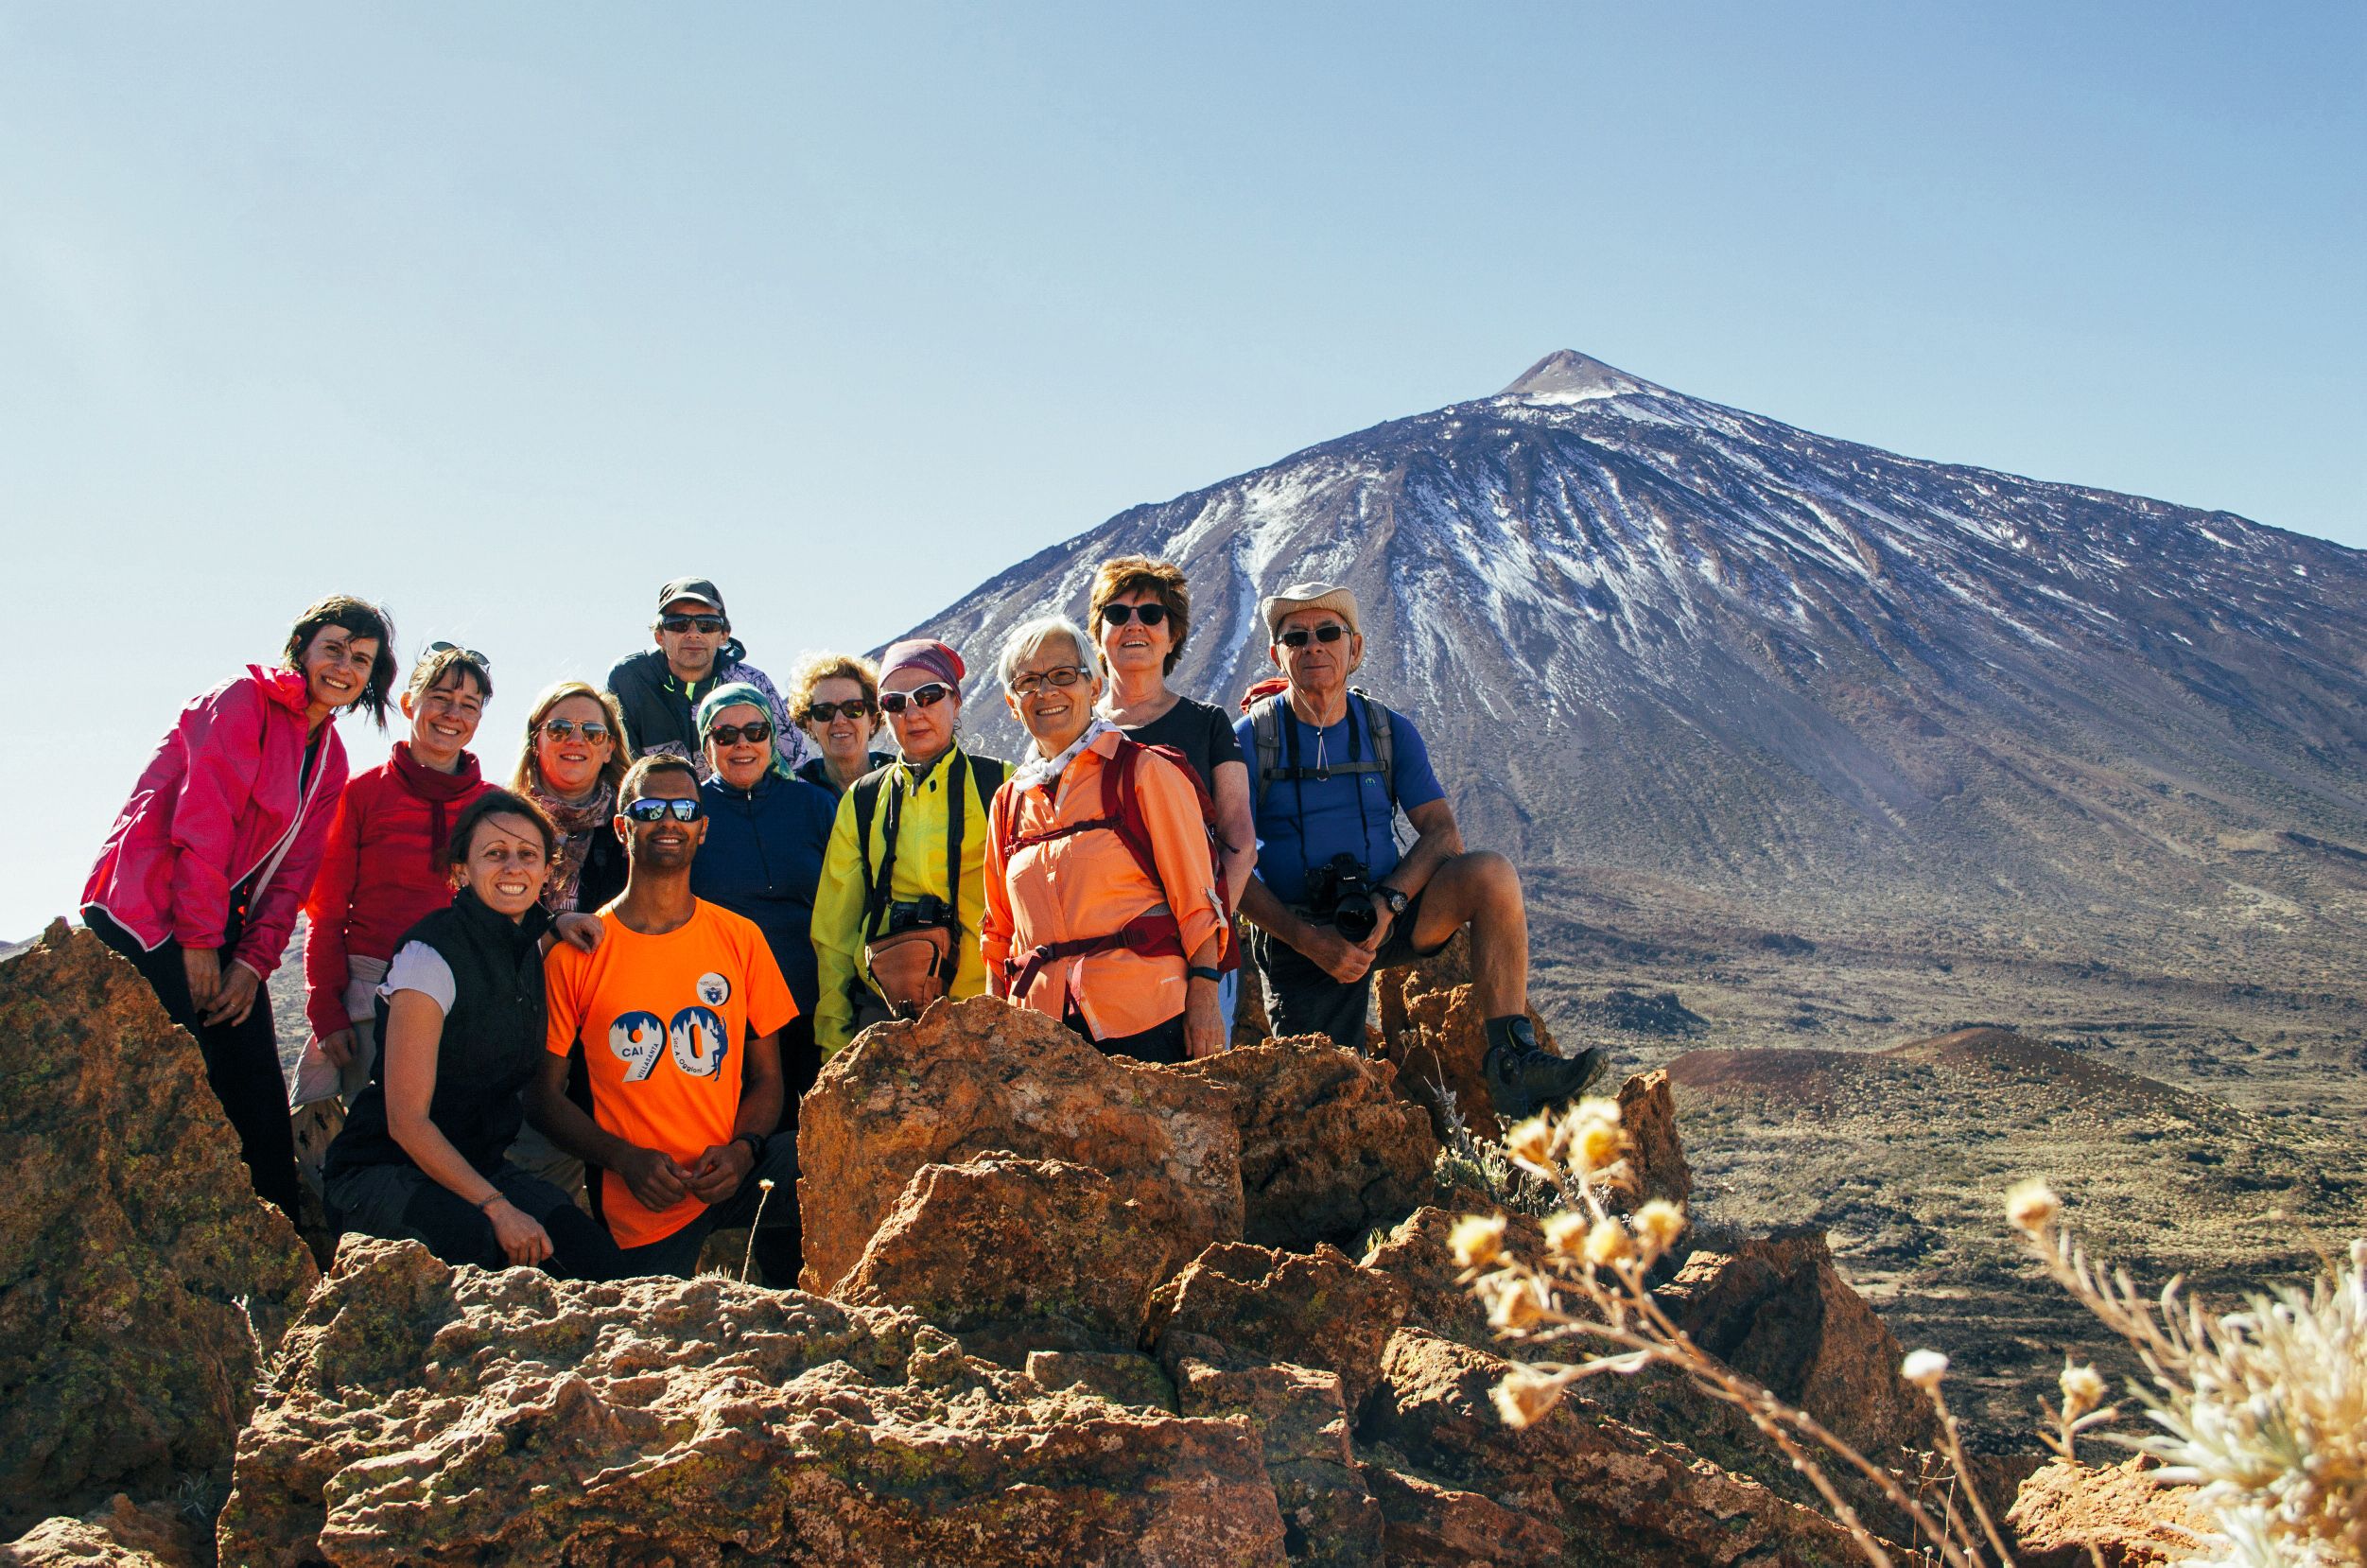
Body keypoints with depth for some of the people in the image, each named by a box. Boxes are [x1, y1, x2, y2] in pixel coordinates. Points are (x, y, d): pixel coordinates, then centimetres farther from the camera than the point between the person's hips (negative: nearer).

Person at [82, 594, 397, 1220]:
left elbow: (294, 872, 10)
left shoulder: (330, 758, 15)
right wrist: (198, 940, -17)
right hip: (151, 919, -8)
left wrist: (254, 960, -2)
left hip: (220, 927, 8)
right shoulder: (244, 699, -7)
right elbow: (202, 821, -14)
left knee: (261, 1103, 4)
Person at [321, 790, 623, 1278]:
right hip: (383, 1169, -6)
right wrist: (497, 1207, -26)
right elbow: (406, 1120, -20)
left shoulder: (533, 944, 4)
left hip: (482, 1165, 6)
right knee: (471, 1237, -38)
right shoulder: (430, 954, -17)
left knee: (592, 1253, -22)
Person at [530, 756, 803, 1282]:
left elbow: (767, 1076, 10)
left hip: (731, 1176, 2)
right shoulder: (574, 954, 2)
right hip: (639, 1206, -2)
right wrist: (626, 1158, -12)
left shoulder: (740, 938, 8)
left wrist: (741, 1151, -10)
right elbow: (544, 1094, 3)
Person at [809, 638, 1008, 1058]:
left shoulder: (1000, 786, 6)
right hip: (884, 1005, 2)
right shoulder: (861, 802, 13)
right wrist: (833, 1039, 10)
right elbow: (833, 929, 14)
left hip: (985, 1001, -2)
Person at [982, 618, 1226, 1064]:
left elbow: (1196, 898, -3)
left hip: (1144, 1016, -4)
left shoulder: (1147, 772, 1)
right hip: (1041, 1023, 4)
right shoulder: (1009, 801, 15)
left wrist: (1203, 999, -12)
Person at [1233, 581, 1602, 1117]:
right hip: (1296, 936, -2)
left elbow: (1443, 833, -1)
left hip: (1391, 917, 2)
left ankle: (1512, 1062, -25)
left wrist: (1389, 901, -19)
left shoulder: (1391, 732, 7)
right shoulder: (1251, 740, -3)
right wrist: (1310, 940, -20)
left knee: (1491, 874, -25)